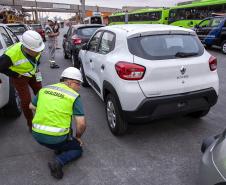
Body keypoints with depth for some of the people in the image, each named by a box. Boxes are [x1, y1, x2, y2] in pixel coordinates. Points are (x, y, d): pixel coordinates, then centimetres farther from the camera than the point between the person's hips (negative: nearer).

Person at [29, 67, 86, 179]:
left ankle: (59, 148, 25)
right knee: (78, 149, 21)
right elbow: (81, 124, -12)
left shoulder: (44, 89, 6)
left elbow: (31, 106, 21)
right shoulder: (74, 96, -9)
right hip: (56, 139, -6)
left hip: (37, 135, 6)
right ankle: (58, 162, -5)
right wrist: (77, 137, 7)